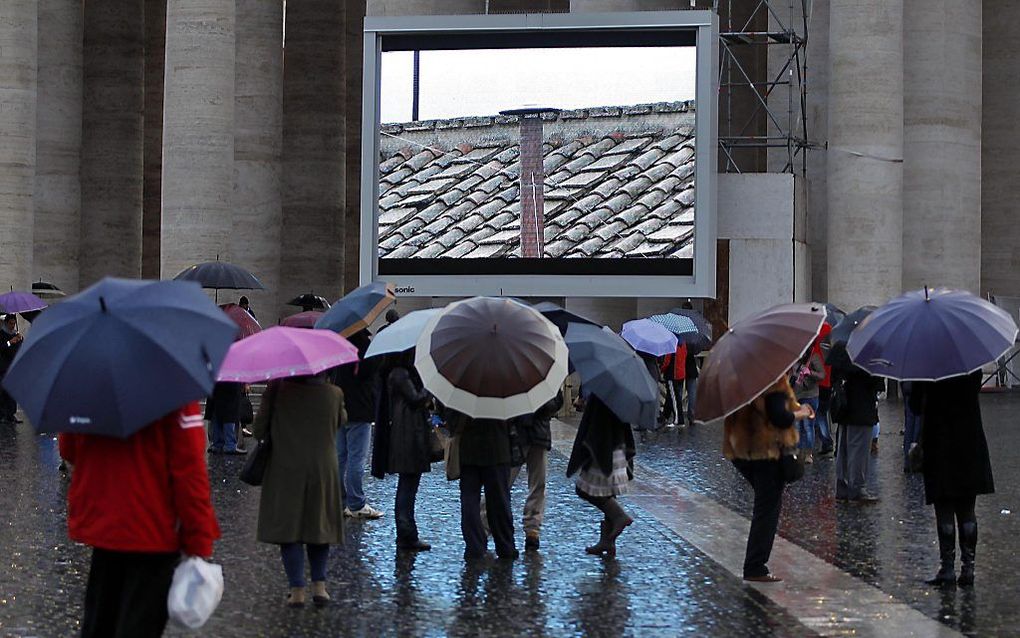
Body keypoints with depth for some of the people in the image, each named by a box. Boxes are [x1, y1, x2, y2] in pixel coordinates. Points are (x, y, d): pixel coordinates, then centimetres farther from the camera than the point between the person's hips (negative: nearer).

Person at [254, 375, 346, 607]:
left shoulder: (277, 390, -10)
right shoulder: (334, 393, -4)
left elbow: (259, 430, -4)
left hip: (286, 470, -2)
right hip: (323, 470, 2)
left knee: (288, 528, 5)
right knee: (320, 525, 16)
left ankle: (297, 590, 1)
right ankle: (319, 585, 12)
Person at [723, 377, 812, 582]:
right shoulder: (775, 382, -16)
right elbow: (780, 418, -25)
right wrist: (800, 413, -5)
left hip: (739, 451, 8)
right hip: (768, 450, -7)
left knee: (763, 505, 23)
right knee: (767, 510, 0)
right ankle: (755, 568, -1)